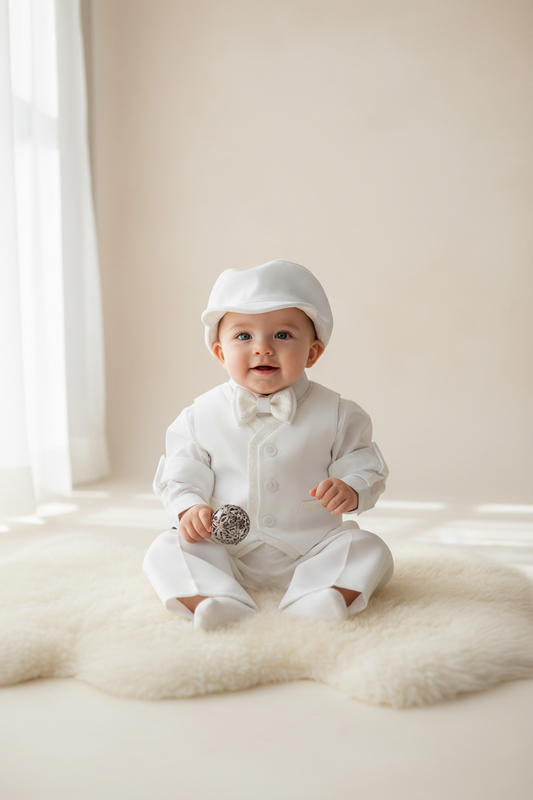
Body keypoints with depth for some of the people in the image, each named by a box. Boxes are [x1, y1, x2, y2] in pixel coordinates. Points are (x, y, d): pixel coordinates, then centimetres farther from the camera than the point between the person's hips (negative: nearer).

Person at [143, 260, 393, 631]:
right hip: (227, 550, 1)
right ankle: (222, 602, -41)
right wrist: (188, 507, -17)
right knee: (165, 551, -19)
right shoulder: (203, 415, -1)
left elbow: (364, 462, 0)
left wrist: (351, 489, -21)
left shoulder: (335, 413, -4)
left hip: (310, 549, 0)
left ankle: (312, 602, -40)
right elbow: (182, 470, 3)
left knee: (370, 550, -21)